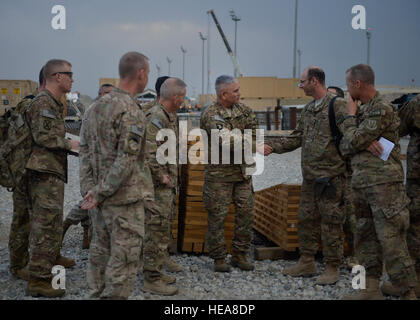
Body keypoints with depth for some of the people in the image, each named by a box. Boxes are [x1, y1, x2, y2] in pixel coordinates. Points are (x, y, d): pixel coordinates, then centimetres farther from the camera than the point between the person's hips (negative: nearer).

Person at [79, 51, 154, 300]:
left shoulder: (96, 107, 10)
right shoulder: (131, 111, -16)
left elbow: (85, 152, 9)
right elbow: (126, 161, -21)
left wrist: (90, 189, 4)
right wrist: (101, 193, -14)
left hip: (100, 199, 8)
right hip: (125, 198, -8)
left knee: (101, 253, 17)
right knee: (125, 260, -1)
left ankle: (96, 295, 26)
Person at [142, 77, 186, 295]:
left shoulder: (169, 116, 13)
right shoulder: (156, 117, -19)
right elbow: (149, 152, -28)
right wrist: (162, 177, -20)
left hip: (167, 185, 11)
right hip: (158, 187, -11)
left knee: (164, 229, 18)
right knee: (157, 230, -5)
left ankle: (156, 271, 29)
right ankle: (152, 279, 3)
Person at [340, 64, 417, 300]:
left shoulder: (382, 109, -12)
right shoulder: (363, 109, 16)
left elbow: (352, 142, -15)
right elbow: (345, 147, 10)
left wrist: (351, 115, -1)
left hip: (384, 184, -9)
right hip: (362, 183, 9)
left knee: (391, 240, -8)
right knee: (366, 237, 12)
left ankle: (409, 293, -1)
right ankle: (371, 289, 20)